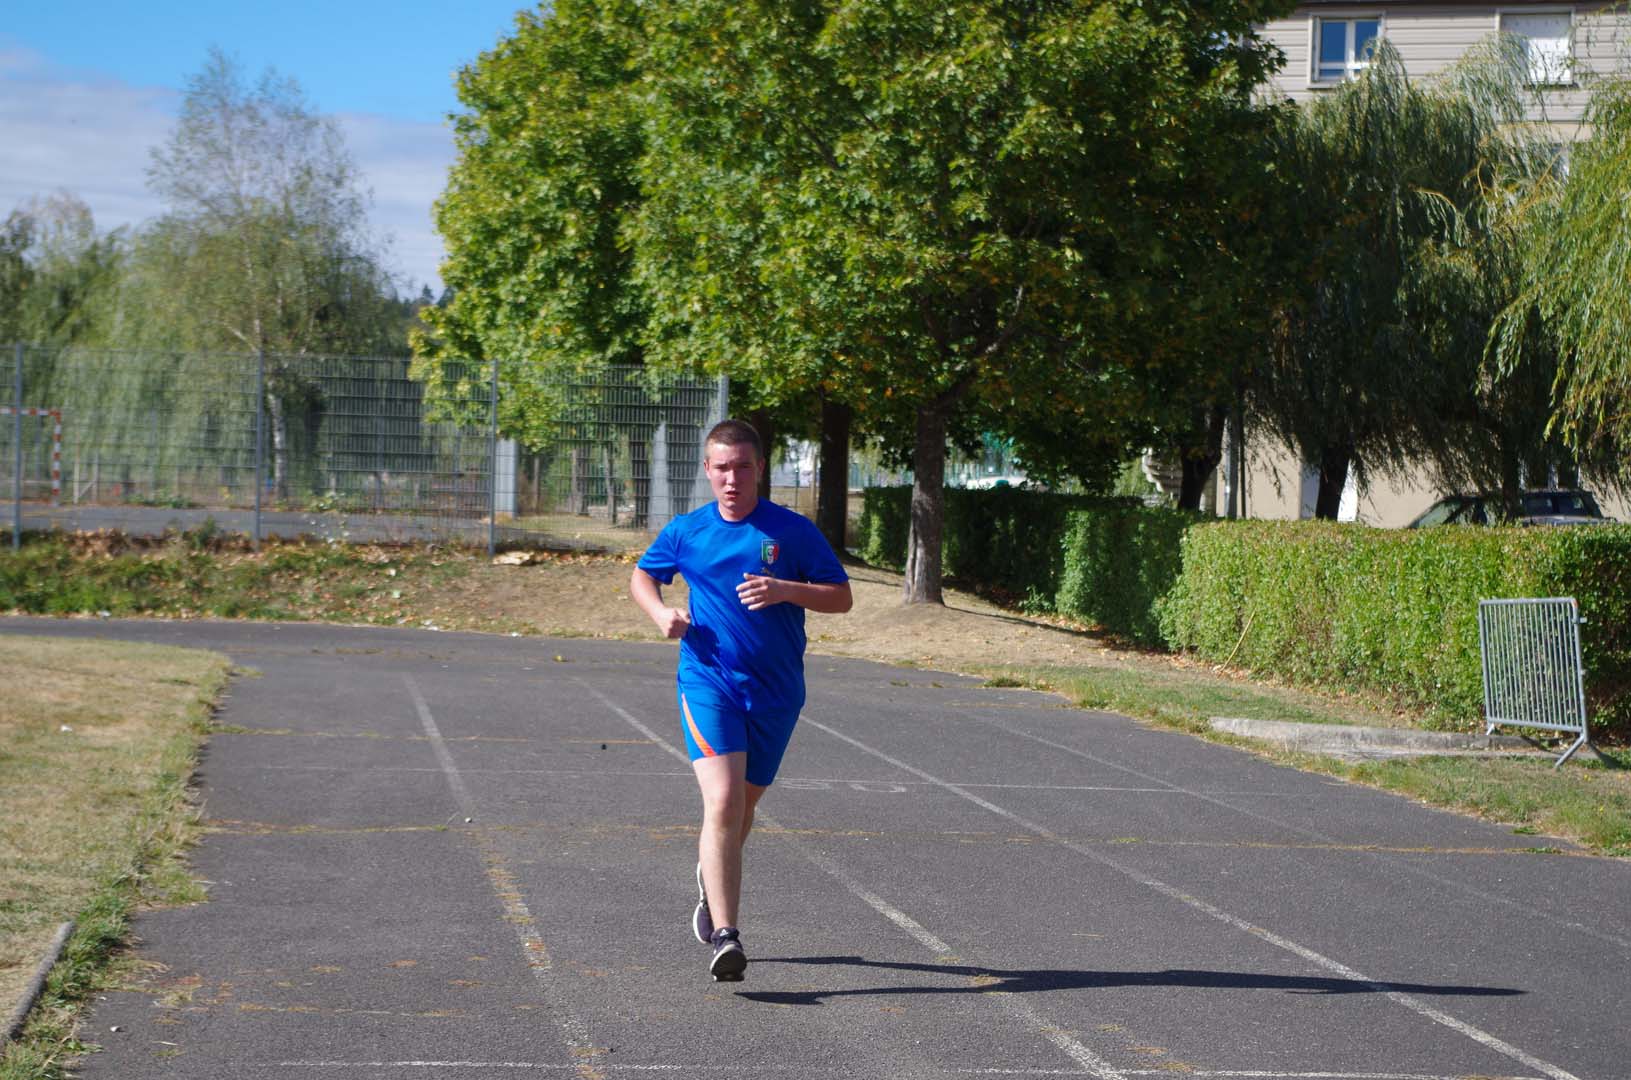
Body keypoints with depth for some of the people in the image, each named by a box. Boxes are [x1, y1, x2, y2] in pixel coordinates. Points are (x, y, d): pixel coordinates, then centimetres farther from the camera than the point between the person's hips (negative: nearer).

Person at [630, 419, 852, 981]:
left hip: (775, 691, 1)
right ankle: (724, 935, -22)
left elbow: (841, 596, 0)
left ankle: (711, 878, 48)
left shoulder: (792, 531, -1)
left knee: (741, 808, 15)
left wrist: (787, 590, -17)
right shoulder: (686, 531, 4)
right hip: (707, 681, -1)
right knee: (722, 802, -19)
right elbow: (642, 575, 21)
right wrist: (660, 612, -1)